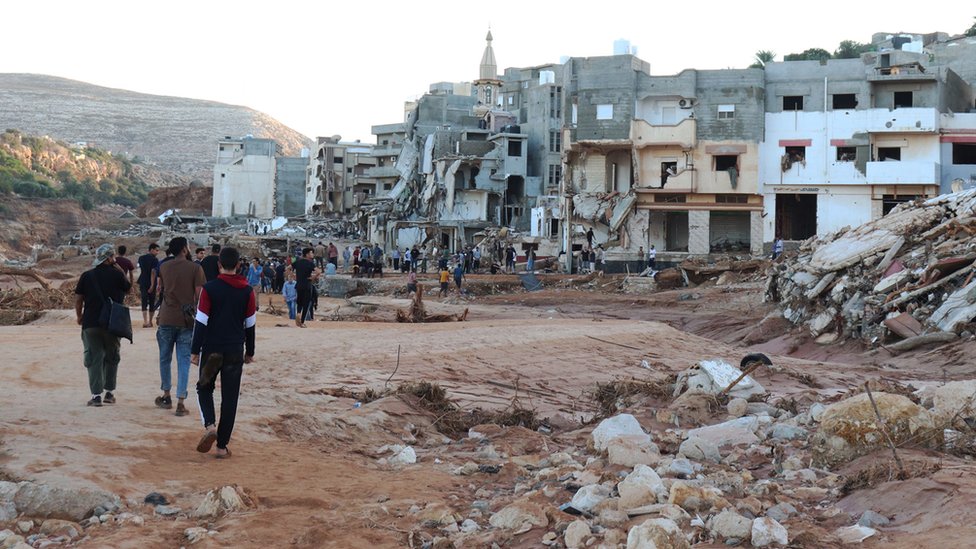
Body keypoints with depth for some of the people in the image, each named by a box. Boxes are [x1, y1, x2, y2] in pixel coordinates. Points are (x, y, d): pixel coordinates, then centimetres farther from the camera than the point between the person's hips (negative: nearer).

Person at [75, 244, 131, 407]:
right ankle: (109, 392, 17)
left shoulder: (87, 275, 1)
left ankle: (96, 395, -1)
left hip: (90, 322, 1)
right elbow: (128, 289, 12)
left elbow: (78, 298, 1)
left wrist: (79, 316, 15)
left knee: (94, 359, 4)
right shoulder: (116, 274, -4)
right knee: (111, 357, 15)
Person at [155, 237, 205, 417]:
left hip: (167, 319, 2)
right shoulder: (195, 268, -6)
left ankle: (166, 397, 27)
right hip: (187, 320, -2)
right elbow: (199, 295, -9)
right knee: (183, 362, 1)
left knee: (165, 358, 17)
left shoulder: (164, 267, 3)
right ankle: (180, 403, -3)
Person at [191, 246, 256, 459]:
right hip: (235, 352, 1)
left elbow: (201, 322, -8)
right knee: (230, 398, 7)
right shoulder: (247, 291, 0)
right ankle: (222, 446, 8)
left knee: (204, 388, 18)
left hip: (211, 349, -1)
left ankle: (210, 425, -8)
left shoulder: (210, 288, -7)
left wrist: (195, 351, -2)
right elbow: (250, 325, 5)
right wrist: (249, 352, 16)